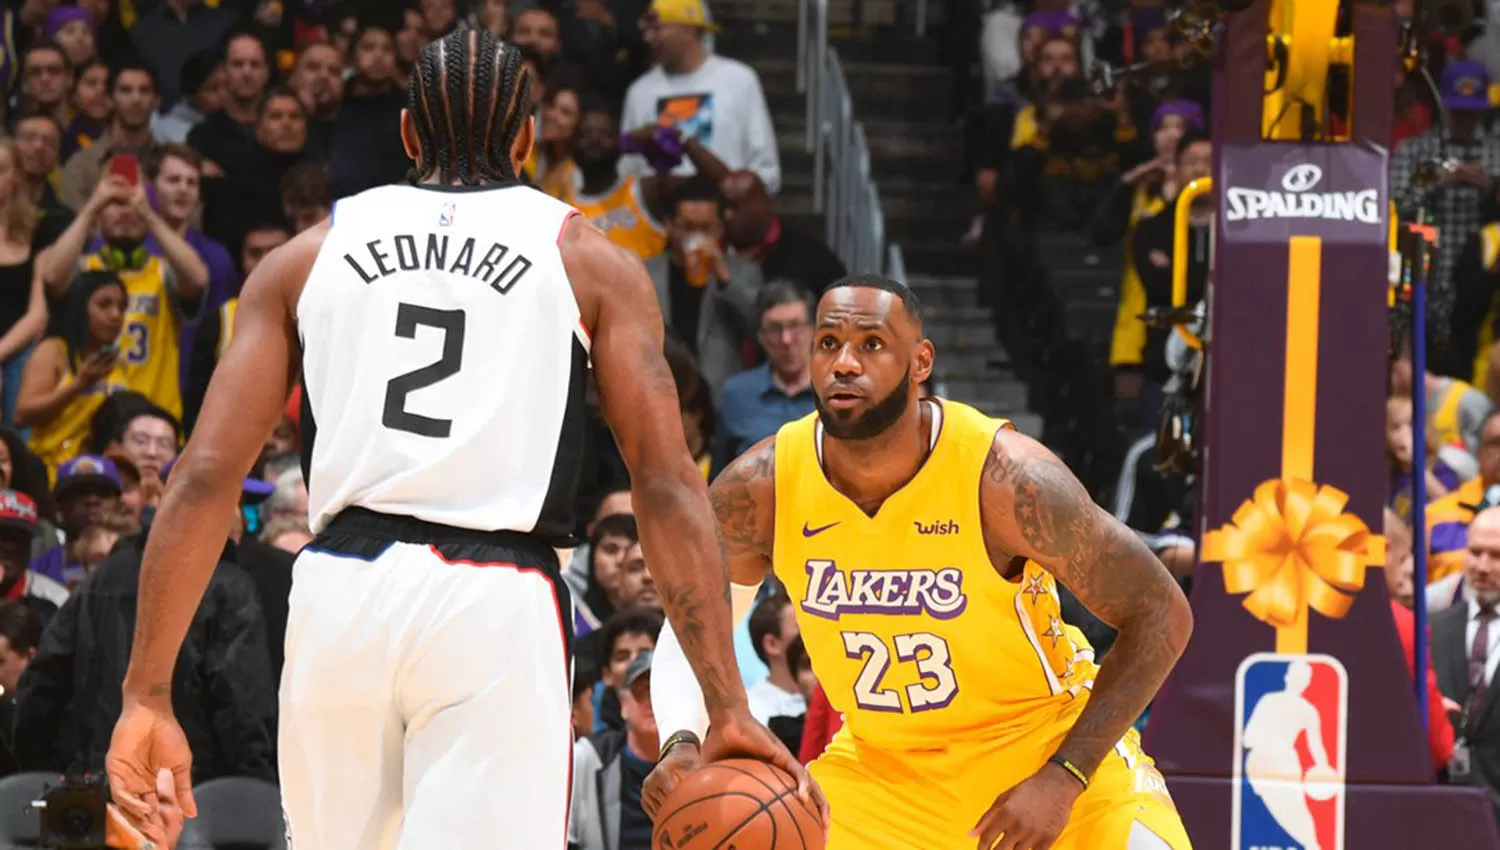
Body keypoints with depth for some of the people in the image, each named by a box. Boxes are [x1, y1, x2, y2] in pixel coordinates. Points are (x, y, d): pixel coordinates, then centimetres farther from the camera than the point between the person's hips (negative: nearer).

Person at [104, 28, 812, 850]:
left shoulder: (307, 256, 16)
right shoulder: (589, 261, 11)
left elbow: (206, 477, 7)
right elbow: (667, 487, 2)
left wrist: (147, 695, 6)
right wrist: (727, 706, 0)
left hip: (339, 595, 3)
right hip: (498, 604, -3)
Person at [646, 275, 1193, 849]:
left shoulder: (1005, 476, -25)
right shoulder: (759, 489, -16)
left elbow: (1161, 615, -17)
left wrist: (1063, 778, -22)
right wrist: (682, 745, -17)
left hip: (1043, 742, -3)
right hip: (881, 763, 3)